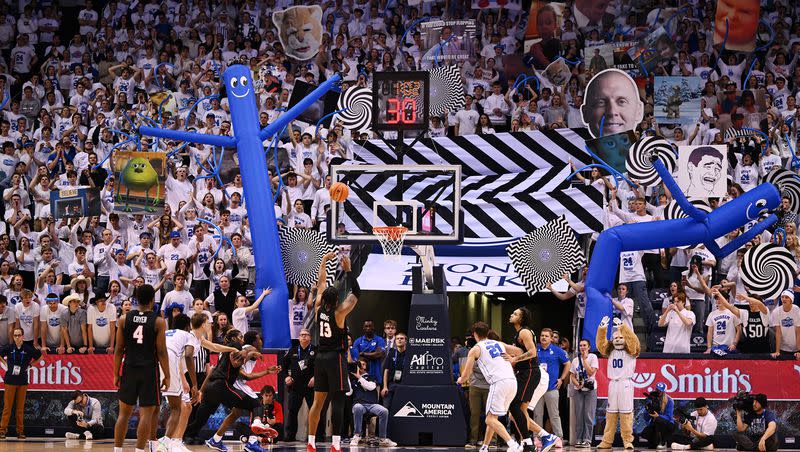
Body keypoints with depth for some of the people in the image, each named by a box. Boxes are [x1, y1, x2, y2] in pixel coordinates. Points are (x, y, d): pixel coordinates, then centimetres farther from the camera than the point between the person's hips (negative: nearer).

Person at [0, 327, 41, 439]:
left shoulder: (28, 349, -2)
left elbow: (39, 355, 15)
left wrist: (29, 364, 7)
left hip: (22, 381, 1)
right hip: (10, 380, -1)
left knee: (20, 407, 5)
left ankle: (20, 431, 9)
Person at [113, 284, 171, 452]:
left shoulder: (124, 319, 1)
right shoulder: (158, 322, -6)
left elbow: (119, 350, 2)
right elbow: (161, 352, -8)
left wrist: (116, 374, 8)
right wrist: (167, 376, -1)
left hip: (129, 369, 3)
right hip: (149, 371, -3)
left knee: (124, 413, 13)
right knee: (146, 414, 0)